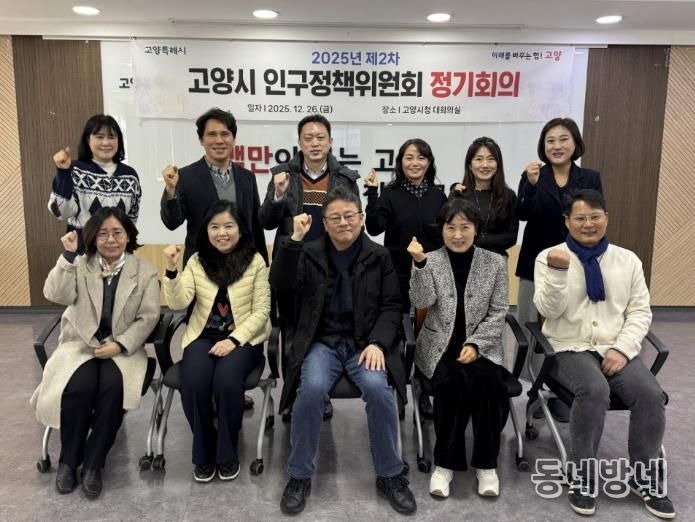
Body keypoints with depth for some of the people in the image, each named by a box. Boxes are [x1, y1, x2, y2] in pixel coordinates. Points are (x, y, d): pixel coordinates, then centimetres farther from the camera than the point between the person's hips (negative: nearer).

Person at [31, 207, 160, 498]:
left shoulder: (145, 271, 3)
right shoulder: (79, 265, 9)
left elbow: (148, 317, -2)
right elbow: (56, 295, -9)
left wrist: (119, 345, -15)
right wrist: (68, 256, -15)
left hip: (123, 348, -1)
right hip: (81, 344, 1)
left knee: (113, 387, -31)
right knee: (78, 388, -29)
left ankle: (92, 463, -13)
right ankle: (68, 460, -5)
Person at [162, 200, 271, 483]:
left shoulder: (255, 261, -2)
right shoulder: (197, 261, 5)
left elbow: (261, 311, -5)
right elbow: (178, 303, -6)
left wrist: (234, 339, -16)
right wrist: (172, 269, -21)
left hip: (244, 338, -2)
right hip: (203, 336, 2)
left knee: (226, 381, -31)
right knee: (193, 384, -26)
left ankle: (227, 453, -4)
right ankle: (204, 453, 1)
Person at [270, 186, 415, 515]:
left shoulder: (379, 256, 6)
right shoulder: (310, 253, 7)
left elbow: (391, 307, 4)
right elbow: (280, 284, -9)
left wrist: (377, 343, -13)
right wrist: (295, 239, -18)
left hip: (365, 342, 0)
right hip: (322, 342, 0)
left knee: (378, 388, -29)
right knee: (312, 389, -30)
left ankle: (389, 475, -7)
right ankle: (300, 476, -8)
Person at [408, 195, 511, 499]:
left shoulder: (495, 263, 4)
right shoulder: (430, 261, 3)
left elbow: (498, 313, 1)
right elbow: (421, 303, -11)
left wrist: (475, 344, -12)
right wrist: (420, 264, -24)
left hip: (481, 345, 1)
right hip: (440, 345, -1)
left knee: (488, 381, -29)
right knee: (455, 382, -30)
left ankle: (486, 464, -11)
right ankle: (446, 463, -13)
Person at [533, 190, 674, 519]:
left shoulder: (627, 260, 10)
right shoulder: (549, 257, 0)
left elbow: (640, 312, 8)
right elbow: (548, 310, -9)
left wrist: (623, 349, -8)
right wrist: (558, 271, -26)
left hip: (616, 349, 3)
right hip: (570, 349, -3)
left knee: (651, 394, -23)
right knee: (594, 390, -33)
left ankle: (645, 477, 2)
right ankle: (581, 476, -12)